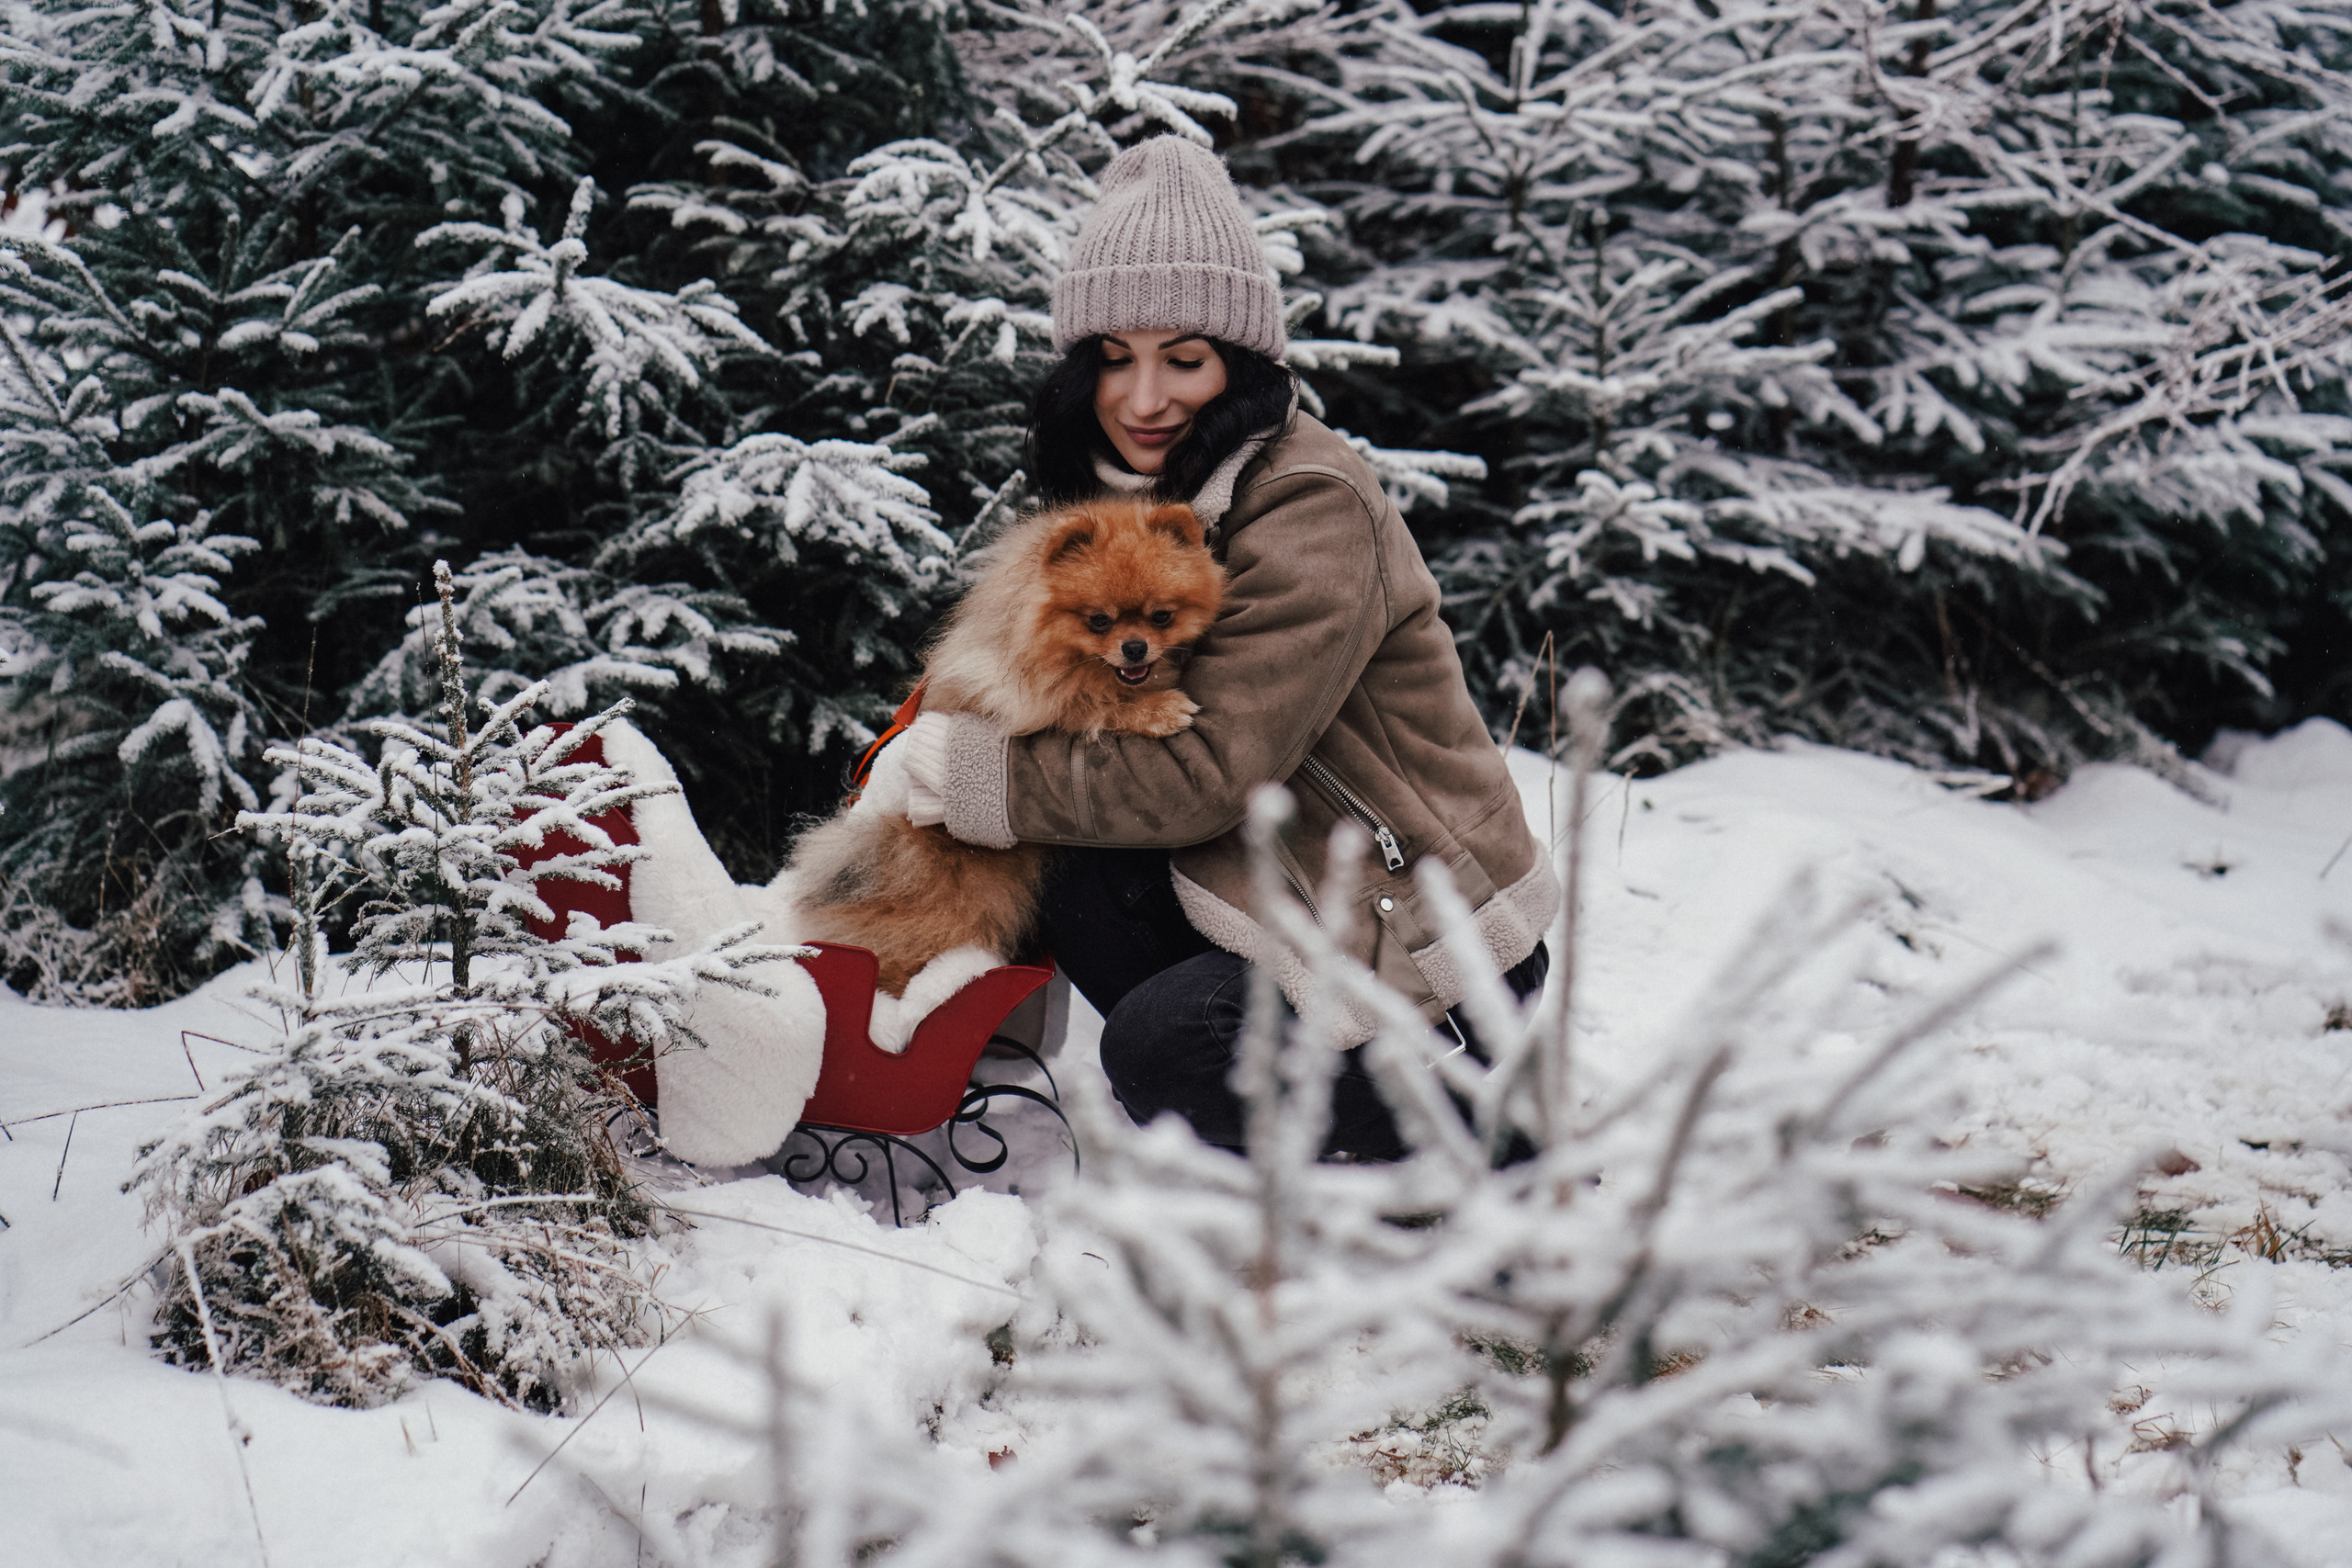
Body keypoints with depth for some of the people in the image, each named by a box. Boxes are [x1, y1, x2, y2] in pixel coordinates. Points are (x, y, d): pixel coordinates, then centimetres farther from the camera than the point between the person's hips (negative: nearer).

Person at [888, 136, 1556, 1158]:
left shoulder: (1313, 511, -21)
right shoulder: (1130, 489, 6)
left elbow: (1213, 766, -24)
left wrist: (988, 778, -17)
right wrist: (936, 742, -6)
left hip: (1444, 949, -8)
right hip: (1301, 894, 8)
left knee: (1157, 1049, -24)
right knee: (1075, 876, -14)